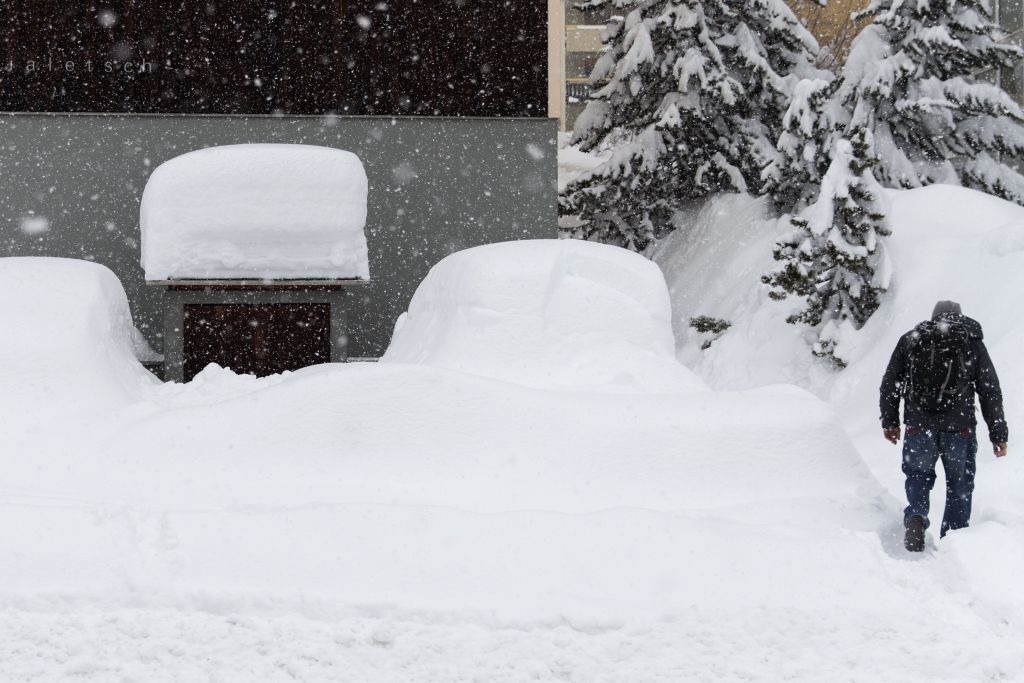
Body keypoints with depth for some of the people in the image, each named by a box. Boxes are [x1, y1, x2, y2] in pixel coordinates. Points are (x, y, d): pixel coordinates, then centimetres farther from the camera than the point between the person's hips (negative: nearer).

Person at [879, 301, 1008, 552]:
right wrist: (998, 434, 10)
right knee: (959, 484, 14)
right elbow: (990, 391, 7)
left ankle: (916, 516, -6)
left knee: (919, 475, 19)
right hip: (960, 428, -1)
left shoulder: (910, 340, 11)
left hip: (919, 425, 1)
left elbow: (889, 384, 11)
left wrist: (889, 422, 21)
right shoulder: (972, 343, 9)